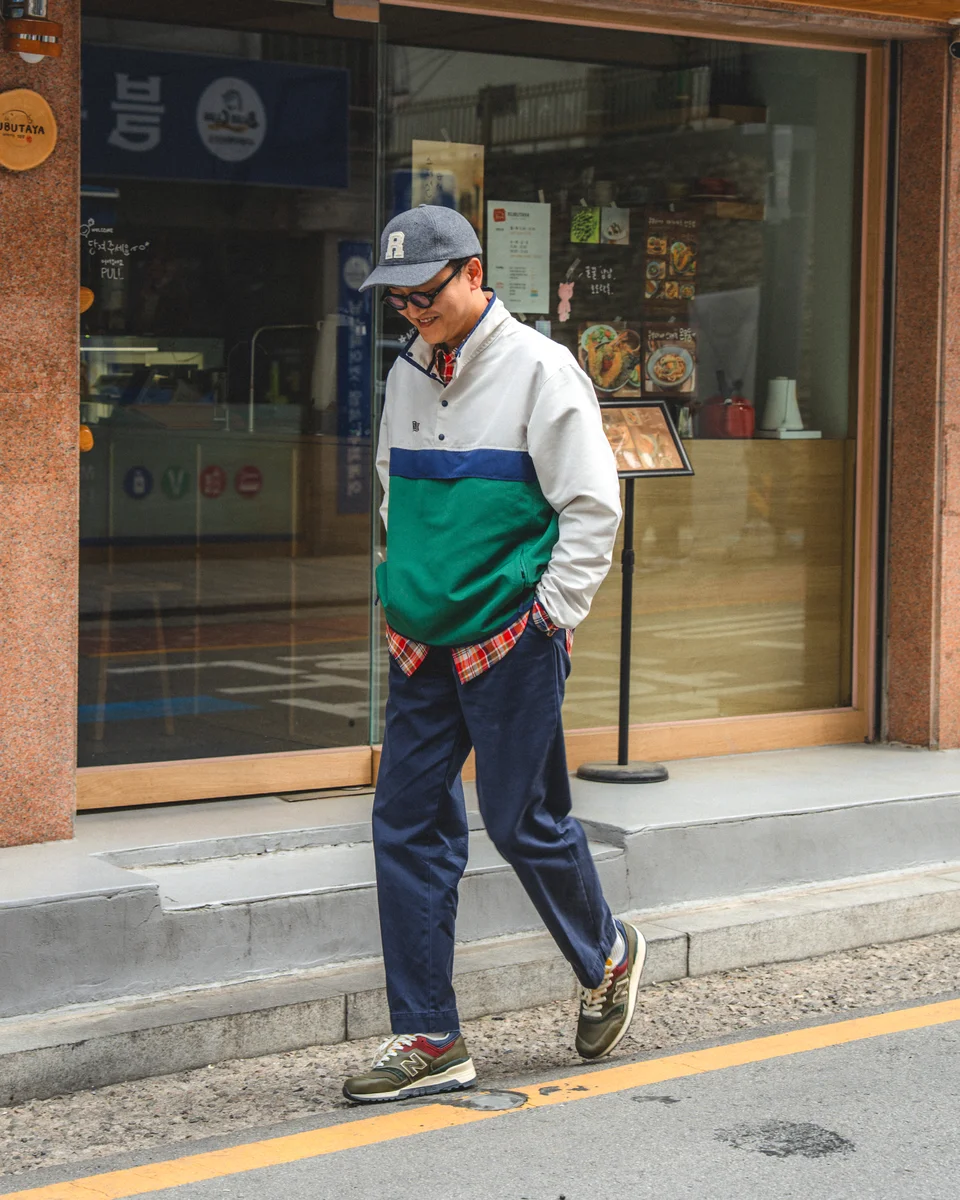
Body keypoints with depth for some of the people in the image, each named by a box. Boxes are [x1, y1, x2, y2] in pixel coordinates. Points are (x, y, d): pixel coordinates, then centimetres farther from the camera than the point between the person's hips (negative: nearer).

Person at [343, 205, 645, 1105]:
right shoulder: (407, 374, 10)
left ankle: (607, 957, 30)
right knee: (407, 826, 2)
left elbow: (592, 508, -9)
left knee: (521, 821, 2)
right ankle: (428, 1039, 8)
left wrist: (547, 617, -10)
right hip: (422, 644, 6)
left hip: (511, 642, -6)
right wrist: (398, 599, 15)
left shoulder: (539, 369, -9)